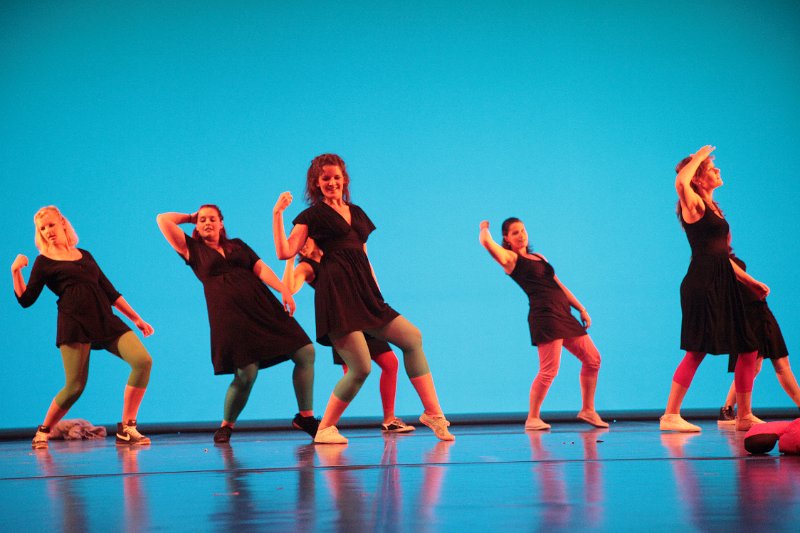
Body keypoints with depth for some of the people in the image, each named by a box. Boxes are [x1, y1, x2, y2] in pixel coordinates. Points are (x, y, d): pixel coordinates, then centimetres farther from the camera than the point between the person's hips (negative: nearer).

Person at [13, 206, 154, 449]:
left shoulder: (85, 256, 22)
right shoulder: (44, 262, 11)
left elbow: (110, 291, 23)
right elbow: (25, 300, 5)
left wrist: (136, 319, 20)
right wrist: (16, 272, -7)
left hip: (105, 319, 4)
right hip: (74, 322, -4)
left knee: (143, 360, -15)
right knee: (75, 386, -10)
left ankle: (126, 428, -8)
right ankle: (43, 432, 16)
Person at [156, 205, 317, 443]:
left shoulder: (237, 245, 22)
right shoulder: (193, 249, 13)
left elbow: (260, 268, 9)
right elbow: (163, 220, 9)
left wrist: (283, 289, -6)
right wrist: (190, 217, 24)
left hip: (262, 305, 4)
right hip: (228, 314, -4)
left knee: (306, 352, -3)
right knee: (246, 374, -15)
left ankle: (305, 417, 9)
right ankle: (226, 425, 11)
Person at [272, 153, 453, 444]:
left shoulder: (356, 213, 23)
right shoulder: (312, 216, 6)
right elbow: (285, 252, -5)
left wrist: (377, 290, 17)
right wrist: (277, 214, -8)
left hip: (365, 293, 7)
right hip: (336, 293, -6)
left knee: (413, 338, -3)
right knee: (360, 368, -14)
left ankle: (433, 414, 3)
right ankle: (325, 429, 2)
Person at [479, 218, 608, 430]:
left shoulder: (539, 257, 23)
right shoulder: (510, 258, 0)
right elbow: (486, 241, -16)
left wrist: (581, 308, 19)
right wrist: (484, 228, 7)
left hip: (564, 314, 8)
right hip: (544, 315, -8)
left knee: (592, 359, 10)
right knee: (549, 370, -13)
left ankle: (587, 410, 22)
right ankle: (532, 418, -1)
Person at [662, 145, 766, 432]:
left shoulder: (712, 208, 21)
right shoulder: (694, 204, -5)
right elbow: (680, 182, -30)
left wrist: (750, 281, 24)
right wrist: (697, 157, -13)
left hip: (723, 285, 9)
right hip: (702, 283, -9)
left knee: (748, 349, 9)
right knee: (697, 351, -10)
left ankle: (744, 416, 17)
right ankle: (670, 416, -4)